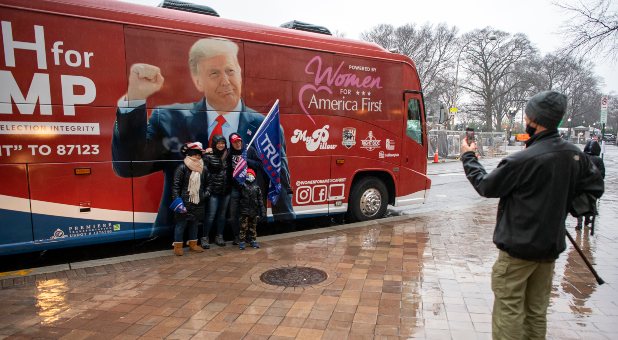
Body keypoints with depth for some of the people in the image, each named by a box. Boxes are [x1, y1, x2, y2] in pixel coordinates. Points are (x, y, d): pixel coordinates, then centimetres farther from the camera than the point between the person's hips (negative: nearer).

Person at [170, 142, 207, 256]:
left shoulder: (202, 168, 9)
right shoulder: (182, 167, -9)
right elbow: (176, 185, -12)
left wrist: (205, 195, 9)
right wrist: (177, 200, -18)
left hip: (198, 202, 6)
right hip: (184, 202, -6)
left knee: (195, 223, 14)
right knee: (181, 224, 2)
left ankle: (193, 244, 27)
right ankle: (178, 246, 12)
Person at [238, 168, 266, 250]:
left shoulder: (256, 187, 6)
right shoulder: (242, 185, -2)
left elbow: (260, 200, 7)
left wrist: (262, 211, 5)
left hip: (254, 211, 3)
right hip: (244, 211, -3)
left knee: (253, 227, 13)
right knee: (243, 227, -1)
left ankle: (253, 240, 22)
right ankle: (242, 241, 7)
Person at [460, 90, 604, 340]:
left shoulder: (523, 160, -23)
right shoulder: (575, 155, -1)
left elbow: (486, 186, -10)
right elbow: (595, 188, 13)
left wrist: (468, 157, 3)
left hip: (518, 247, -7)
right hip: (551, 246, 7)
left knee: (508, 311, 3)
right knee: (537, 311, 19)